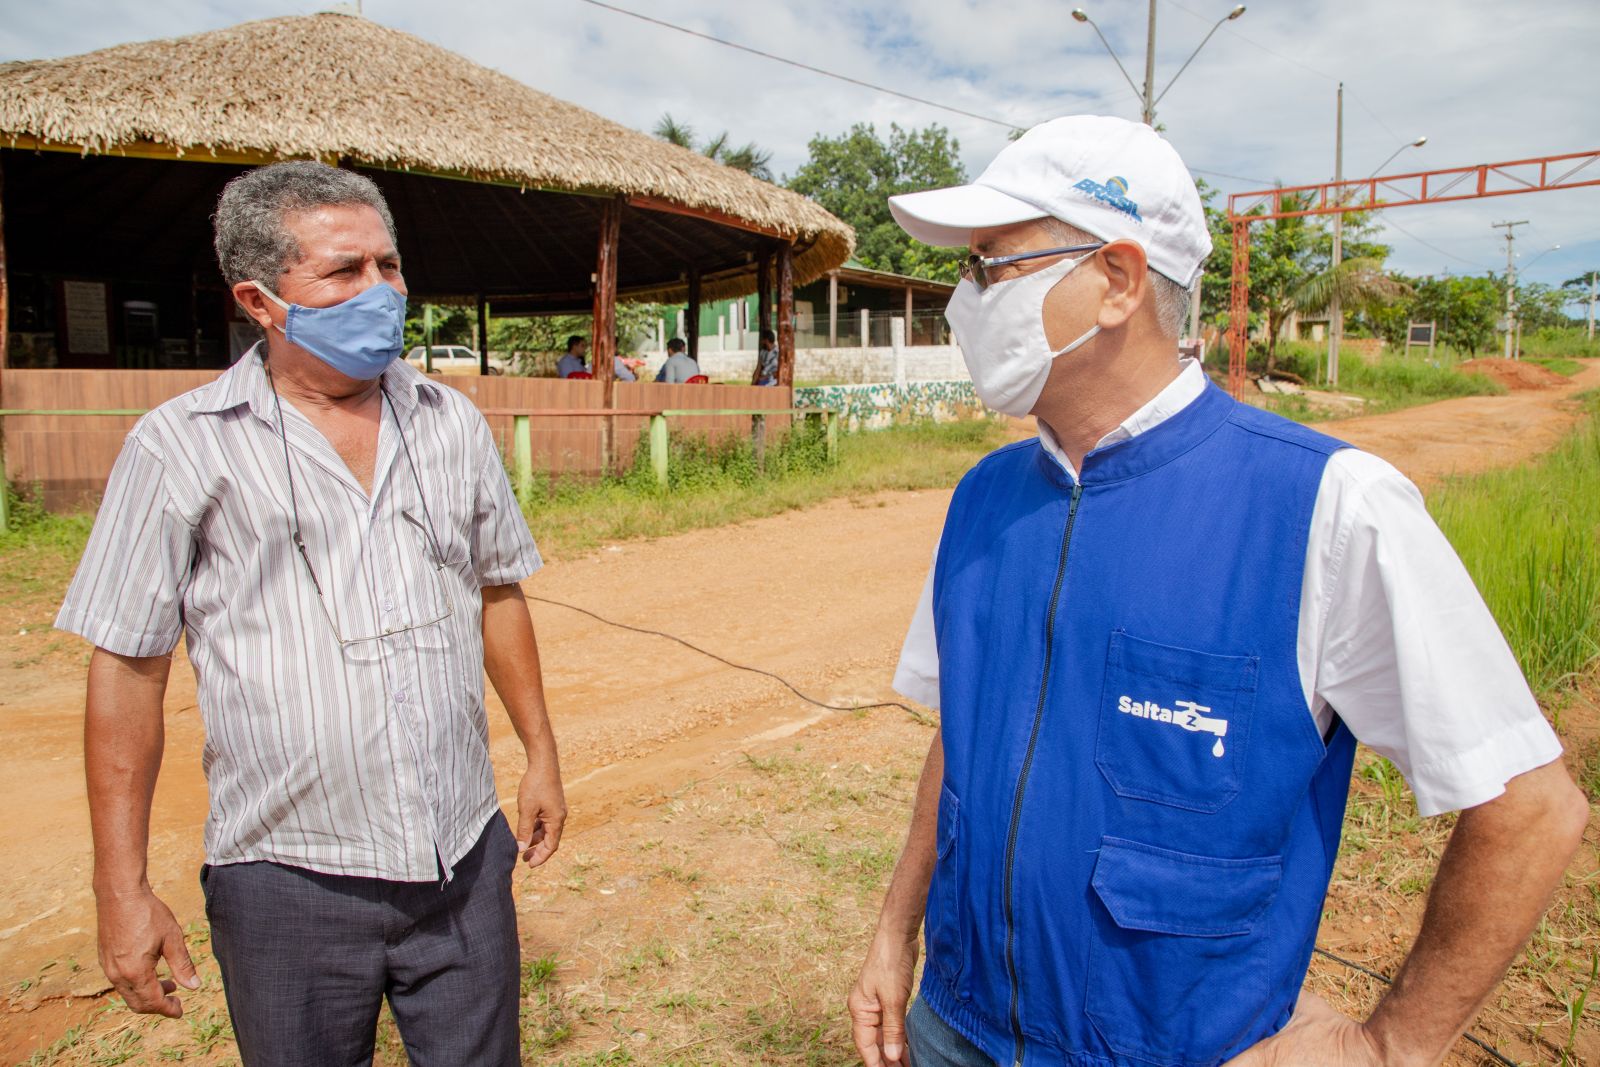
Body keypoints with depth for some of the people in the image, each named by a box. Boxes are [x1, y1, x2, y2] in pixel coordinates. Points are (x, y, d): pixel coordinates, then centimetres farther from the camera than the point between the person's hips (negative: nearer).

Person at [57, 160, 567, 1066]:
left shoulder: (453, 423, 3)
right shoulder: (183, 447, -8)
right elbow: (129, 668, -4)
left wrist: (542, 753, 13)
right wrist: (123, 889, -3)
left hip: (467, 864, 3)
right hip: (289, 885, -2)